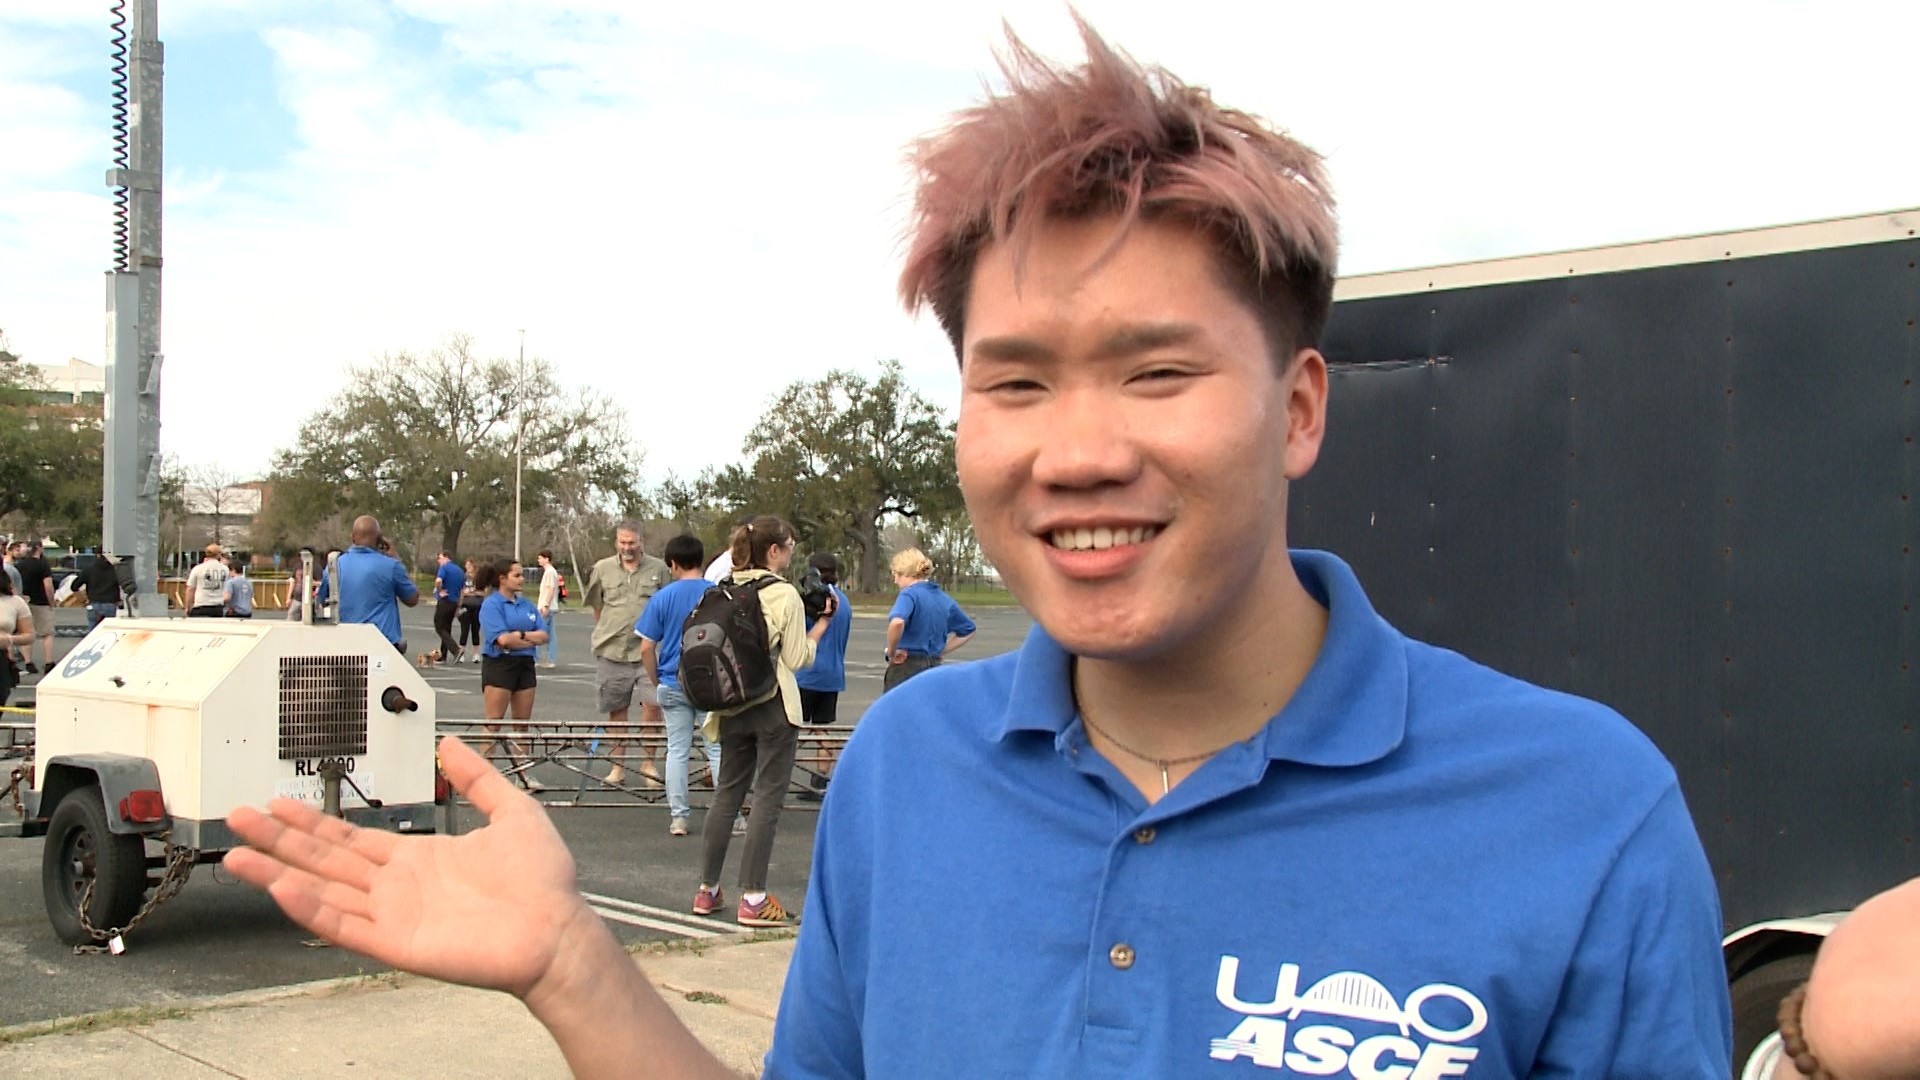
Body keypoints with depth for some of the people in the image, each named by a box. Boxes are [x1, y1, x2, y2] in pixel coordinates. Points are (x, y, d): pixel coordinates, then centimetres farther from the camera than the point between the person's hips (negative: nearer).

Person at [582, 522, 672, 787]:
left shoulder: (658, 569, 3)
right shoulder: (602, 569, 6)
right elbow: (597, 606, 17)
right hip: (611, 652, 2)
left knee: (653, 704, -10)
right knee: (617, 710, 9)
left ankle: (648, 761, 4)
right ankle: (617, 765, 17)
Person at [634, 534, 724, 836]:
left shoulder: (662, 598, -3)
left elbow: (647, 647, -3)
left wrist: (657, 684, 9)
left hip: (673, 684, 1)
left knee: (677, 751, 9)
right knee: (718, 749, 6)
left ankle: (678, 818, 11)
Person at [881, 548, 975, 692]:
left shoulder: (909, 594, -11)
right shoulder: (944, 599, 11)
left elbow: (897, 623, -32)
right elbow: (968, 631, 25)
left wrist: (891, 652, -17)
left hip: (907, 669, -7)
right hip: (934, 669, 7)